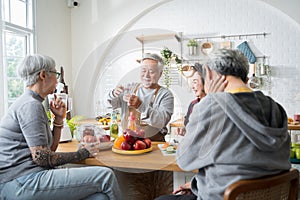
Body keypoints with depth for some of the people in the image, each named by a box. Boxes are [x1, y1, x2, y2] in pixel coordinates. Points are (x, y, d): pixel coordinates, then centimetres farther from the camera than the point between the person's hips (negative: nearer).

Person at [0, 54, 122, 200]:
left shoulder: (30, 102, 19)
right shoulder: (30, 105, -13)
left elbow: (51, 148, 18)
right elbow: (42, 158, -18)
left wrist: (59, 118, 7)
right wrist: (81, 154, -6)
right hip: (19, 184, -9)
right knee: (105, 176, -18)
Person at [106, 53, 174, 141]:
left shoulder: (165, 94, -2)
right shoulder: (132, 88, 13)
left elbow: (161, 121, -16)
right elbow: (112, 103, 5)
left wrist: (141, 106, -29)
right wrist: (114, 94, -17)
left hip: (153, 141, -2)